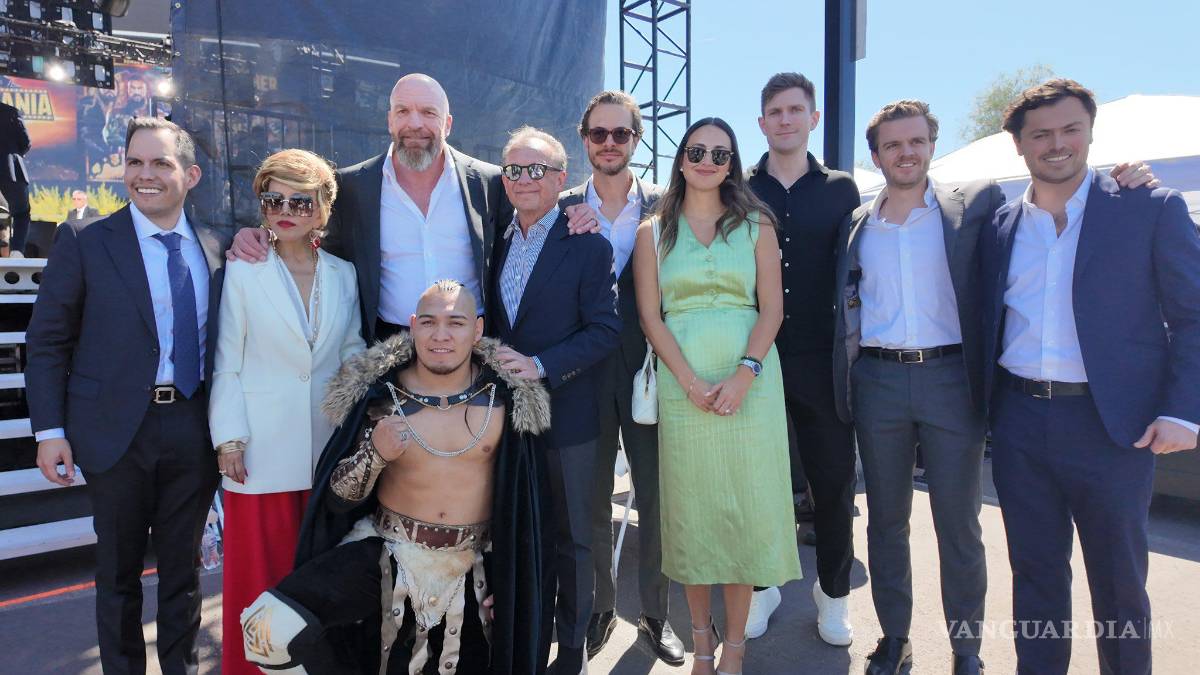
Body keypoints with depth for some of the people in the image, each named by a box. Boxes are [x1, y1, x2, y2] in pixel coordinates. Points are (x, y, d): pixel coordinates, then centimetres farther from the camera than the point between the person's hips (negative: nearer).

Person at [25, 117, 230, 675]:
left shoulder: (218, 248, 4)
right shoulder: (84, 241, -4)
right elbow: (47, 342, -3)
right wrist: (49, 430, -7)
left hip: (194, 429, 2)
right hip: (118, 430, -2)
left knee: (183, 566, 16)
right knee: (119, 570, 14)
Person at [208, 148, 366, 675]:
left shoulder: (344, 275, 6)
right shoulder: (242, 272, -2)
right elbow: (227, 362, -2)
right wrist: (229, 437, -7)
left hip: (327, 444, 3)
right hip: (262, 447, -2)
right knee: (260, 567, 7)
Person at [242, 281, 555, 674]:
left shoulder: (506, 396, -6)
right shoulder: (380, 397, -8)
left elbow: (522, 497, 4)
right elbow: (338, 500, -5)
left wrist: (512, 577, 5)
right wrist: (374, 453, -24)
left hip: (474, 567, 1)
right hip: (387, 552, -1)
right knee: (271, 628, -20)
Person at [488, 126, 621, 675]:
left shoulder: (588, 247, -8)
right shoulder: (497, 245, 10)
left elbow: (605, 329, -13)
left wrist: (540, 365, -21)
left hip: (565, 416, -5)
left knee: (570, 538, 10)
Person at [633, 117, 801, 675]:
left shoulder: (756, 225, 7)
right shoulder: (654, 231, 8)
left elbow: (772, 308, 2)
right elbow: (650, 316, 1)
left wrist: (743, 374, -13)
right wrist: (691, 382, -11)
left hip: (749, 384, 0)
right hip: (681, 387, 0)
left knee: (745, 508, 3)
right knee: (690, 509, 6)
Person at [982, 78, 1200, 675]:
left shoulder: (1151, 210, -2)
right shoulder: (999, 226, 8)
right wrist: (984, 409, 6)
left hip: (1111, 425, -3)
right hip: (1020, 424, 3)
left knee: (1118, 581, 11)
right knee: (1035, 571, 15)